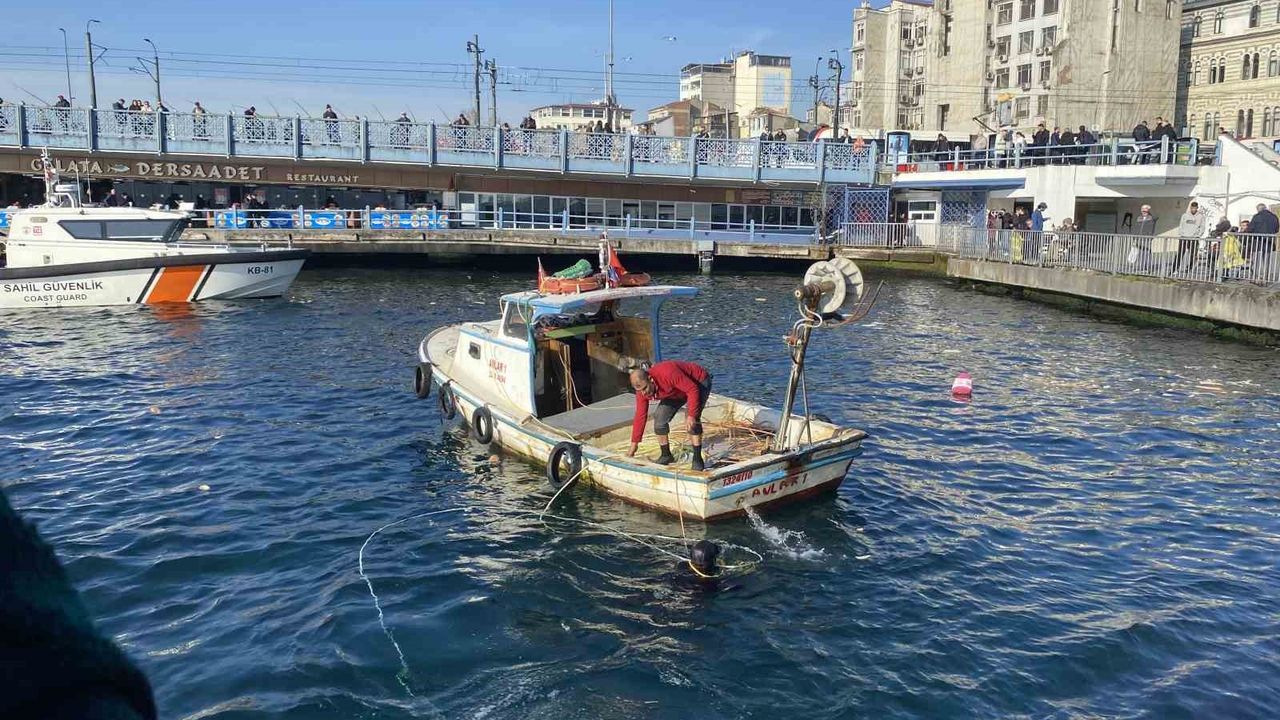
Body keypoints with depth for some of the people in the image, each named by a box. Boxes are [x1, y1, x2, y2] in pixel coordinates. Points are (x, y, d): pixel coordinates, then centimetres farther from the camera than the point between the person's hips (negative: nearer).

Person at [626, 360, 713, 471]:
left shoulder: (668, 373, -40)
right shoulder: (642, 387, -18)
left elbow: (693, 389, -36)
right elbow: (640, 416, -9)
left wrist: (691, 415, -41)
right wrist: (634, 445, -6)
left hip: (699, 382, -7)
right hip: (676, 391, 7)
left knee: (692, 420, -26)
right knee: (659, 417, -4)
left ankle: (697, 459, -17)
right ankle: (666, 455, 13)